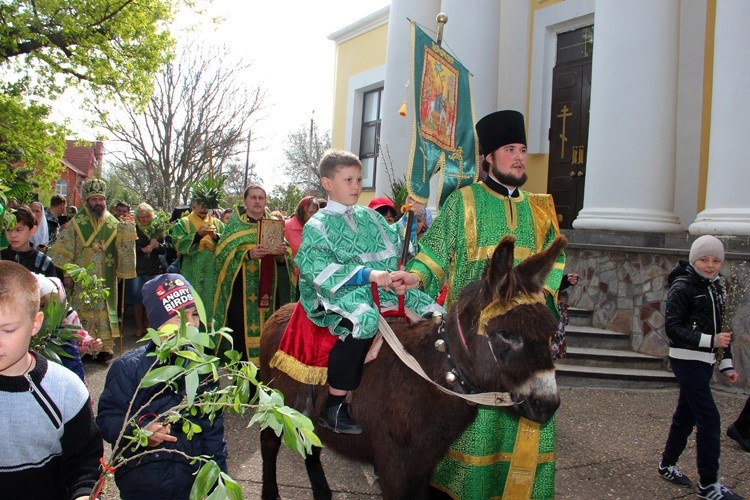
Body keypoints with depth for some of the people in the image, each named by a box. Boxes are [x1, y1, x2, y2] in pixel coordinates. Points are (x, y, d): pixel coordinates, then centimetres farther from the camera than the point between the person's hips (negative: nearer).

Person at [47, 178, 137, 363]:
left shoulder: (114, 223, 5)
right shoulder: (77, 222, 0)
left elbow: (123, 250, 10)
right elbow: (65, 249, -1)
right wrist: (67, 273, -5)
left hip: (106, 280, 2)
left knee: (105, 310, 4)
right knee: (82, 310, 2)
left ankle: (106, 346, 10)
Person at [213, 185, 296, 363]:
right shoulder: (235, 224, 6)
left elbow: (287, 260, 8)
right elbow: (224, 253, -8)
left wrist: (282, 254, -15)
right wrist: (248, 254, -23)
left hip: (269, 290, 3)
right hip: (242, 290, -3)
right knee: (242, 330, -5)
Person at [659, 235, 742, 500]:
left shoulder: (715, 288, 12)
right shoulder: (682, 287, -12)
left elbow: (718, 329, 19)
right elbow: (672, 327, -18)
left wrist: (727, 364, 17)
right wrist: (710, 341, -23)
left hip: (704, 361, 8)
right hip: (687, 360, -8)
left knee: (686, 415, 15)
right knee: (709, 420, -7)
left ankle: (667, 465, 29)